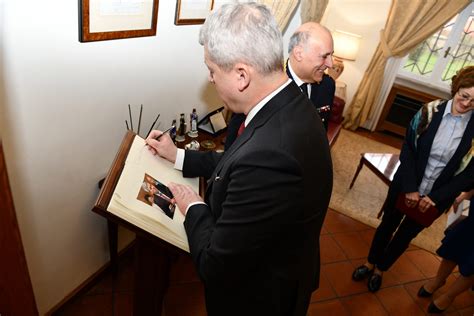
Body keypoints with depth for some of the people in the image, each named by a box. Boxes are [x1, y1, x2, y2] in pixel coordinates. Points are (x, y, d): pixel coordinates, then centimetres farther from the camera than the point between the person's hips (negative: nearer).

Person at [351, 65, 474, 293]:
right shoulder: (430, 111, -13)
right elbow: (407, 148, -9)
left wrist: (435, 197, -14)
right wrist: (411, 188, -15)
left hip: (433, 197, 1)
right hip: (405, 186, 0)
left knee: (406, 234, 19)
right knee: (387, 225, 18)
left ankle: (380, 269, 43)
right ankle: (370, 263, 43)